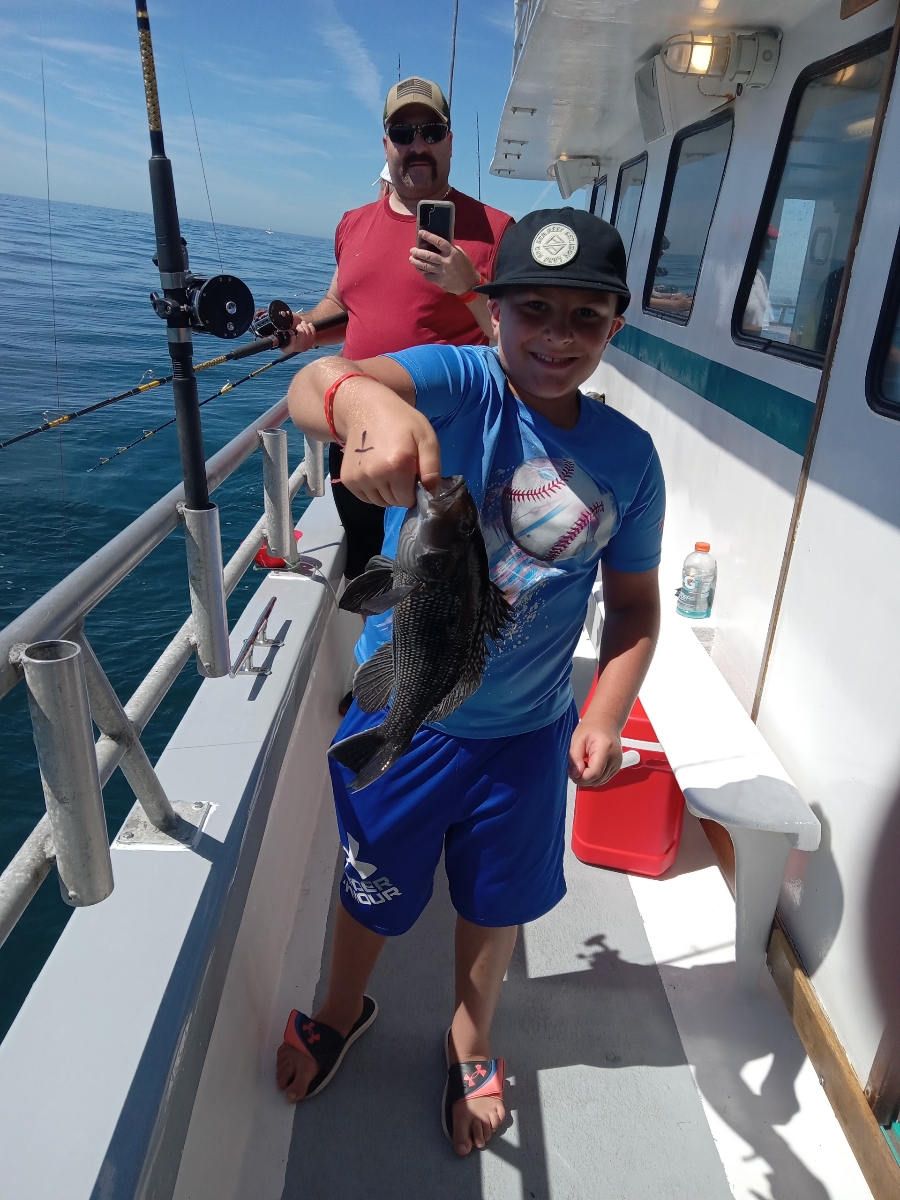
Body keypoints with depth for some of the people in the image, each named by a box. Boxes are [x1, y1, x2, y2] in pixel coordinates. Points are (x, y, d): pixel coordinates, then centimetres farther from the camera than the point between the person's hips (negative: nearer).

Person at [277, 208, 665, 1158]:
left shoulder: (628, 456, -7)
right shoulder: (458, 383, -18)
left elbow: (634, 602, 2)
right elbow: (310, 387, -37)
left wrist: (605, 716, -12)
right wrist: (367, 402, -61)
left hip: (528, 731, 3)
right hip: (397, 710, -2)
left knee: (497, 900, 23)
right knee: (372, 887, 22)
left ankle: (470, 1041, 57)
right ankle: (343, 1009, 58)